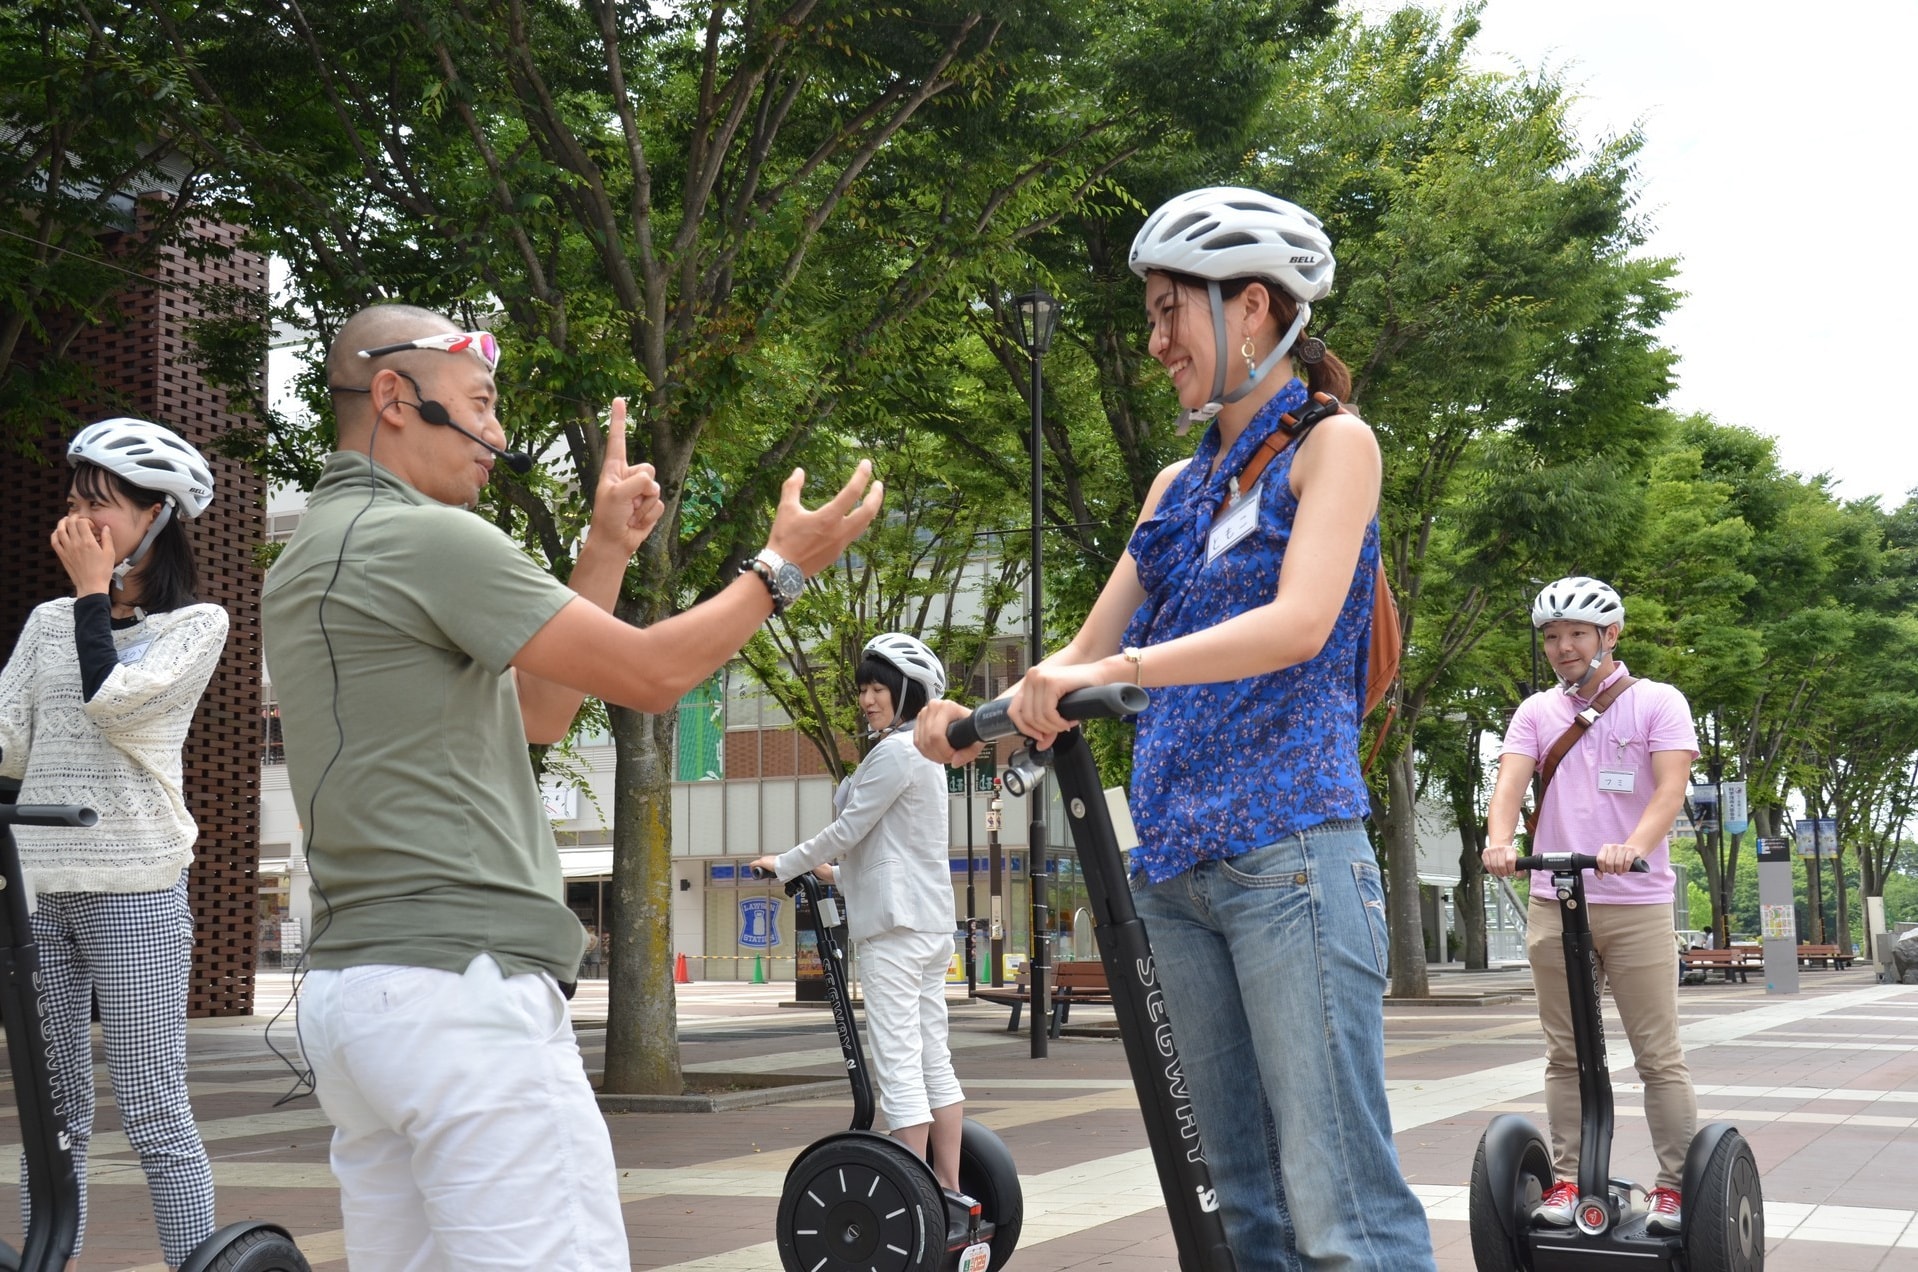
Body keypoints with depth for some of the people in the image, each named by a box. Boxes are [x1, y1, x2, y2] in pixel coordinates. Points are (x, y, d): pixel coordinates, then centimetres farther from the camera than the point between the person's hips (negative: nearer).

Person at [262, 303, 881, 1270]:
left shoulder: (307, 561, 20)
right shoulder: (425, 538, -10)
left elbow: (537, 711, 23)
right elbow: (650, 675, -8)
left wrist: (608, 550, 22)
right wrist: (780, 567, 6)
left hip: (349, 989, 10)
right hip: (461, 982, -10)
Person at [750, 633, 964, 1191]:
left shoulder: (894, 752, -11)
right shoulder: (923, 751, 19)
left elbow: (847, 830, -10)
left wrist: (783, 866, 1)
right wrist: (839, 874, 30)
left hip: (896, 921, -10)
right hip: (932, 920, 10)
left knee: (898, 1064, -11)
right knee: (933, 1060, 10)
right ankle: (949, 1191, 11)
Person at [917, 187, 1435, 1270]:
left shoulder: (1332, 444, 2)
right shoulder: (1178, 488, 20)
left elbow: (1299, 623, -15)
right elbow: (1089, 654, 19)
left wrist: (1123, 668, -27)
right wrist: (978, 715, -1)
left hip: (1292, 853, -7)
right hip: (1178, 861, 7)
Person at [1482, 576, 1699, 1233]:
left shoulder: (1657, 703, 1)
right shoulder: (1537, 712, 10)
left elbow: (1672, 784, -13)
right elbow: (1510, 778, -5)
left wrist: (1634, 845, -32)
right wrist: (1499, 839, -27)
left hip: (1637, 906, -3)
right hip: (1553, 905, 3)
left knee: (1659, 1056, -1)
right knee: (1565, 1055, 8)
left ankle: (1676, 1185, 5)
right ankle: (1566, 1179, 13)